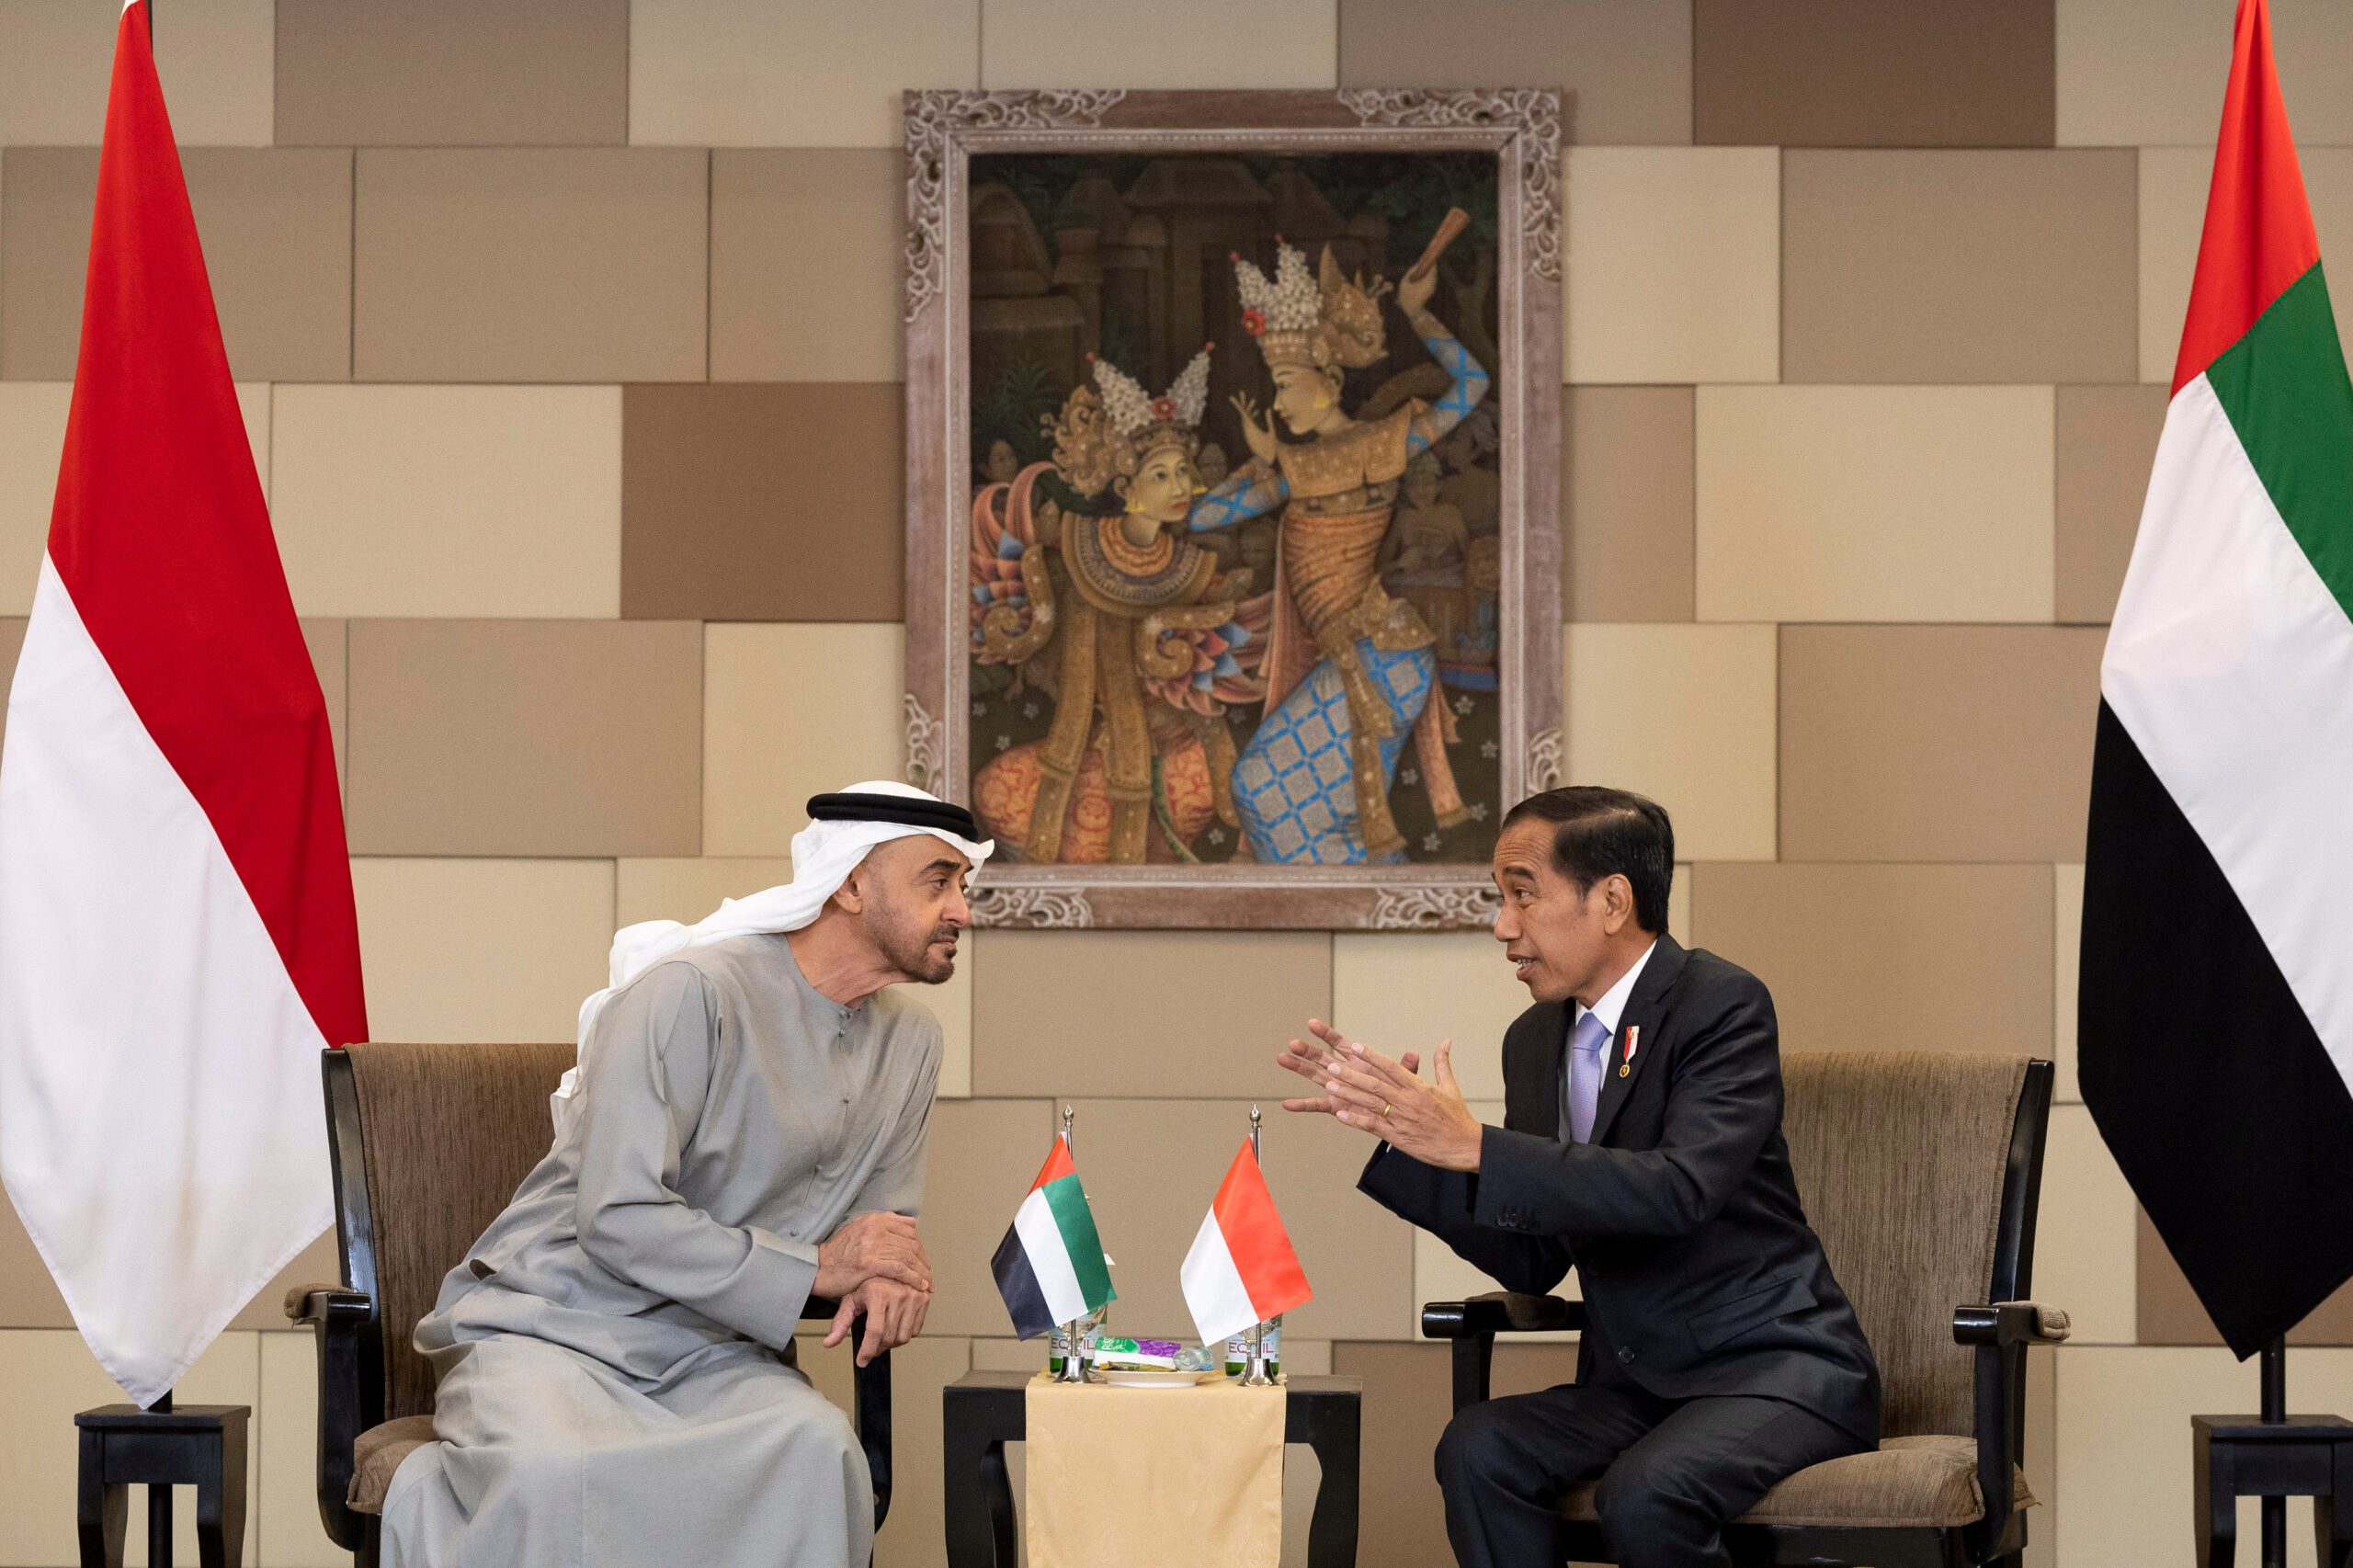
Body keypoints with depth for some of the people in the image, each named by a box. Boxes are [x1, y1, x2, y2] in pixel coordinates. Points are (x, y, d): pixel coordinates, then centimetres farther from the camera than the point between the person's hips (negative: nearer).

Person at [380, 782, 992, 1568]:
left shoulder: (910, 1041, 13)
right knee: (545, 1475, -40)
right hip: (556, 1326, -6)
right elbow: (618, 1219, -19)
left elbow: (880, 1229, 21)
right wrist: (815, 1267, -16)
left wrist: (885, 1279, -5)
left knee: (816, 1448, -30)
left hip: (710, 1355, 6)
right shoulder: (692, 992, -13)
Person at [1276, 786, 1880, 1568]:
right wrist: (1398, 1129, 0)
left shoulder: (1722, 1003, -12)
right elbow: (1531, 1261, 11)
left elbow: (1682, 1187, -28)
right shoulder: (1536, 1040, 9)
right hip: (1637, 1383, 6)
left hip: (1774, 1366, -6)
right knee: (1478, 1447, -22)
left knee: (1645, 1493, -34)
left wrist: (1477, 1147, -29)